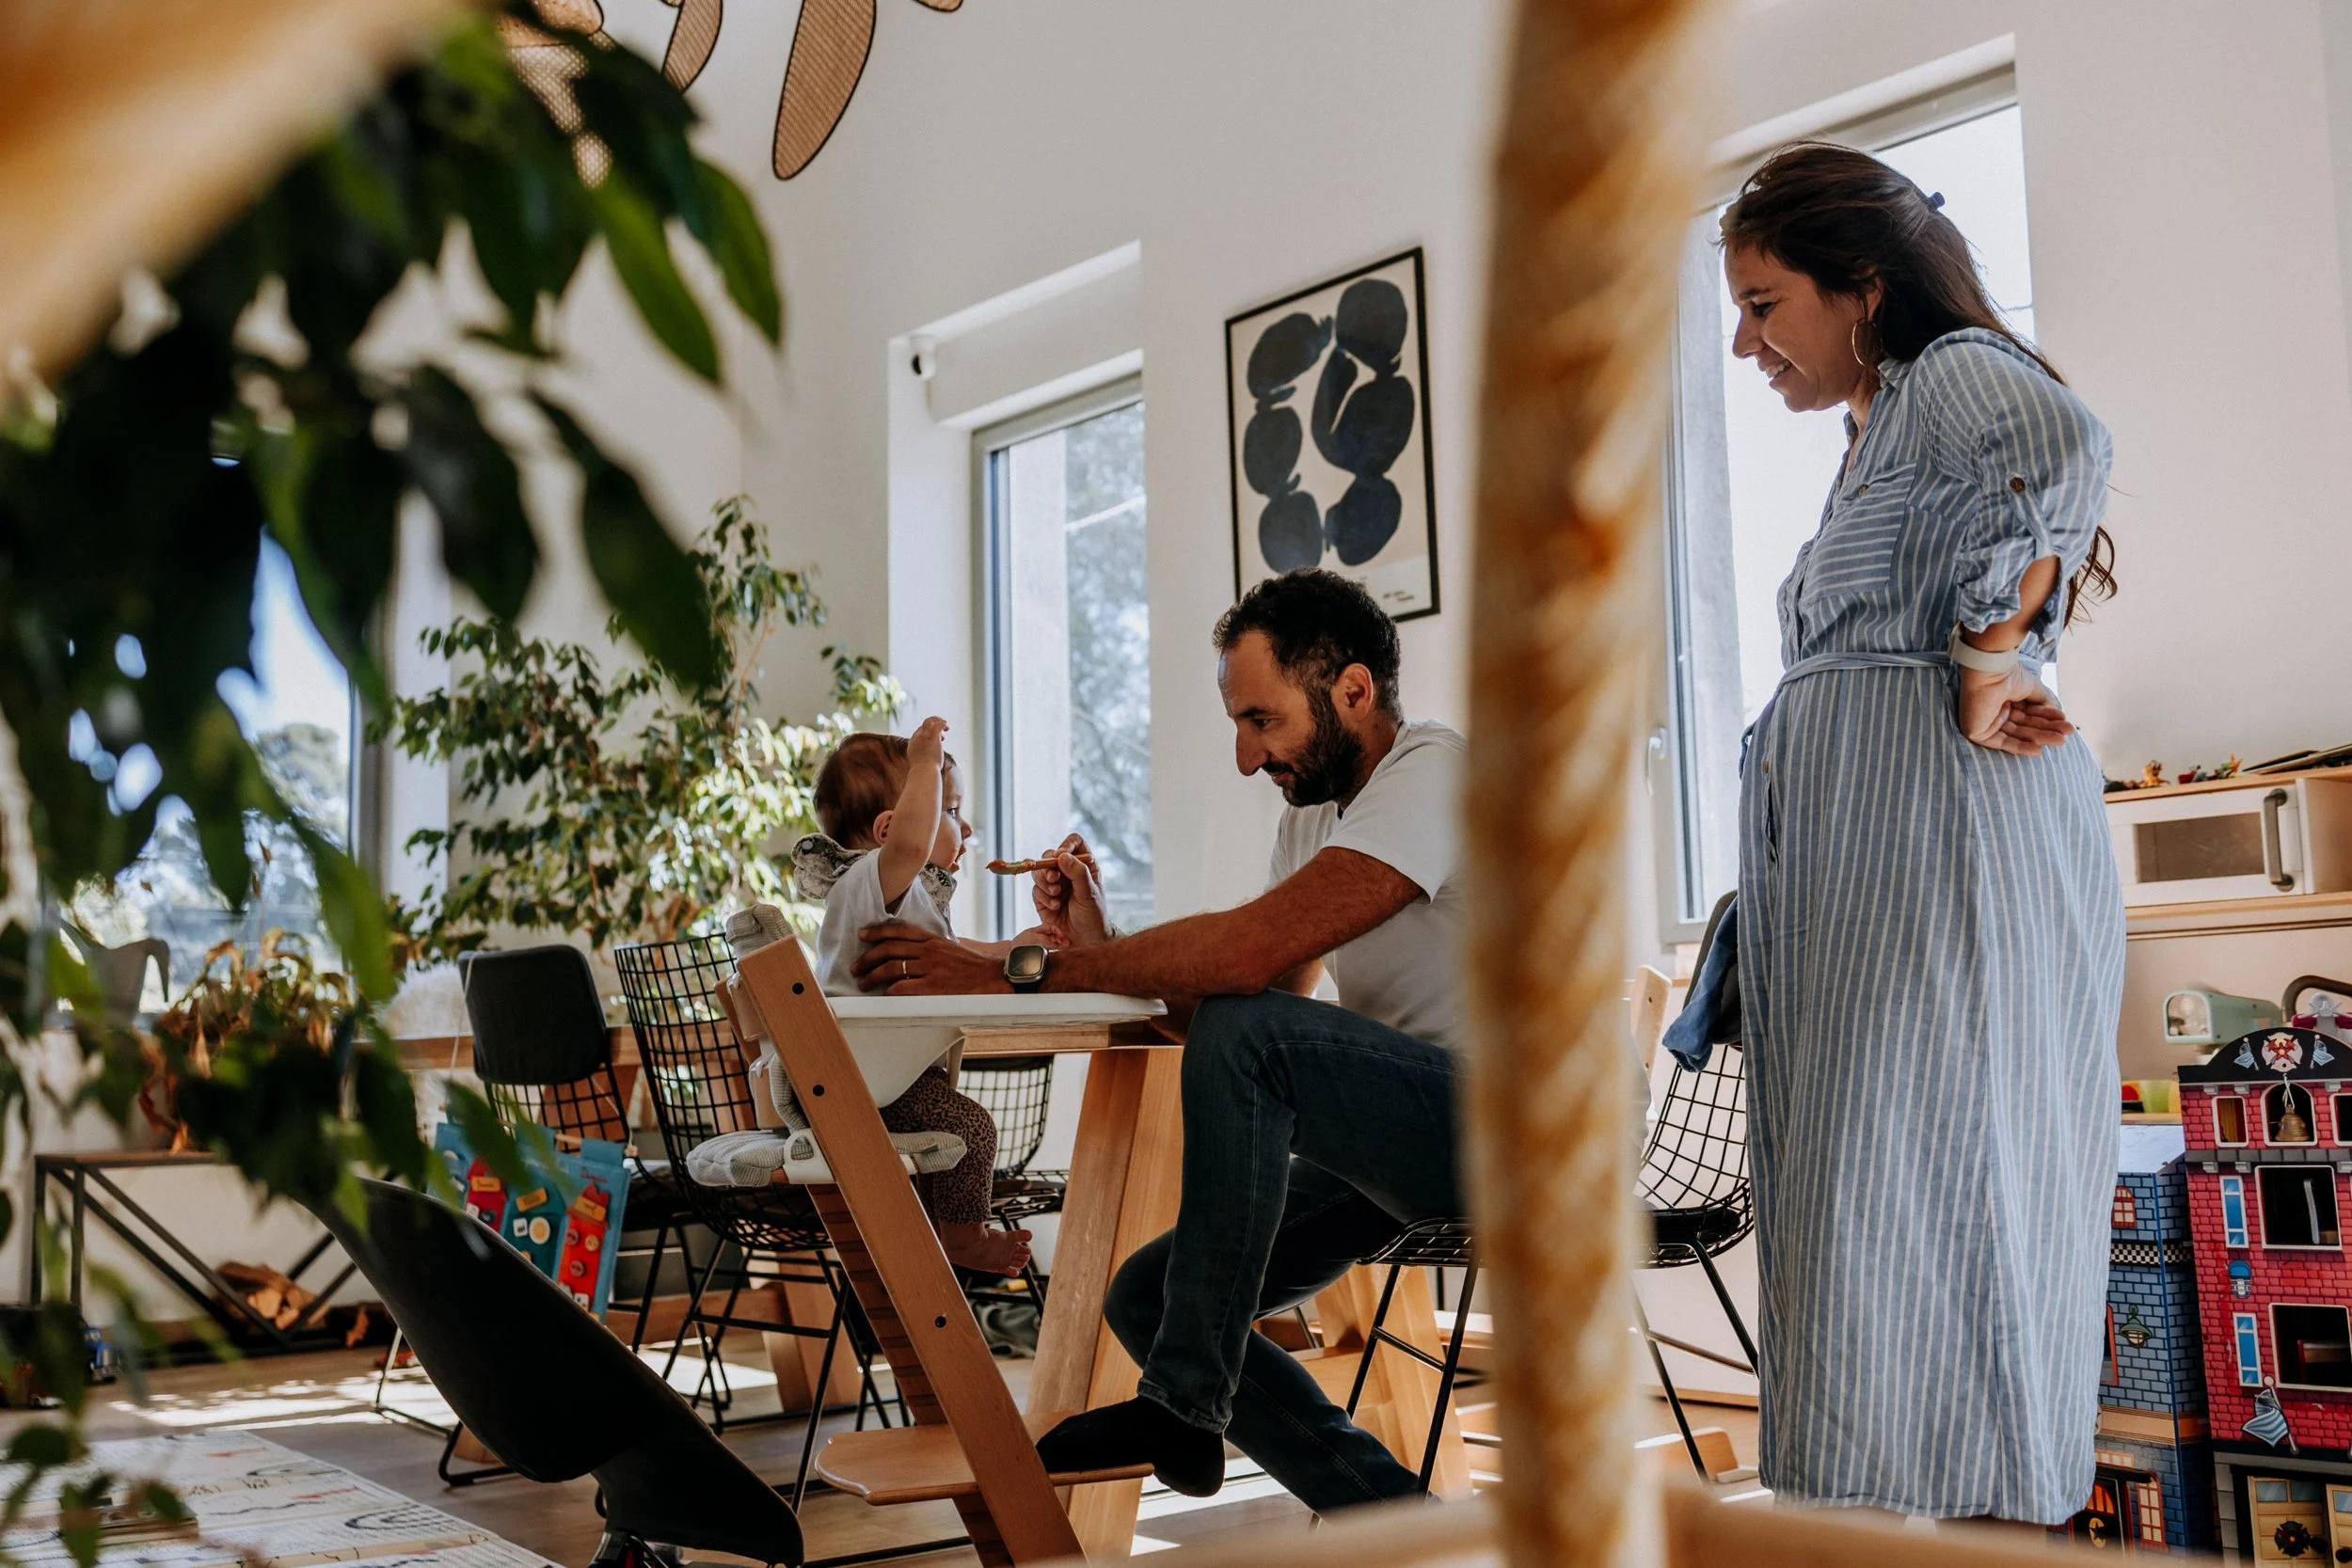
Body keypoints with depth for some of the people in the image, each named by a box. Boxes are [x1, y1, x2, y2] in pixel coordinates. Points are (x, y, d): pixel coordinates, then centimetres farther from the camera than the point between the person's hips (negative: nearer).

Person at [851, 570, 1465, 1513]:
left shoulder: (1432, 772, -17)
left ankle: (1184, 1407, -19)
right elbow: (1272, 998, 6)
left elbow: (1253, 952, -30)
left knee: (1245, 1031, -31)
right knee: (1146, 1298, 3)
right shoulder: (1314, 812, 13)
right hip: (1400, 1127, 10)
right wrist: (1095, 946, -7)